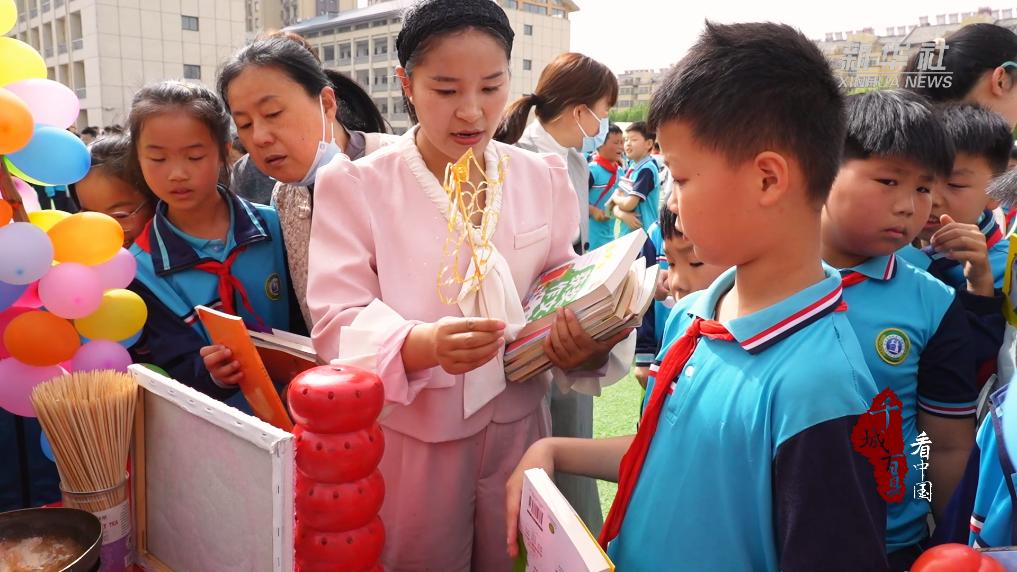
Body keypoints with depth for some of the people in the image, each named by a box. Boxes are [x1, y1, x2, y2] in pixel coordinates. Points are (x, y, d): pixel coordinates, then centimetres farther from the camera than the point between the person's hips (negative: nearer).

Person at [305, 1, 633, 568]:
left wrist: (584, 335, -20)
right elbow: (338, 320, -15)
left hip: (518, 425, 3)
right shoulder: (355, 185, -9)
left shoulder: (542, 178, 2)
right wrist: (424, 344, -34)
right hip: (410, 438, -2)